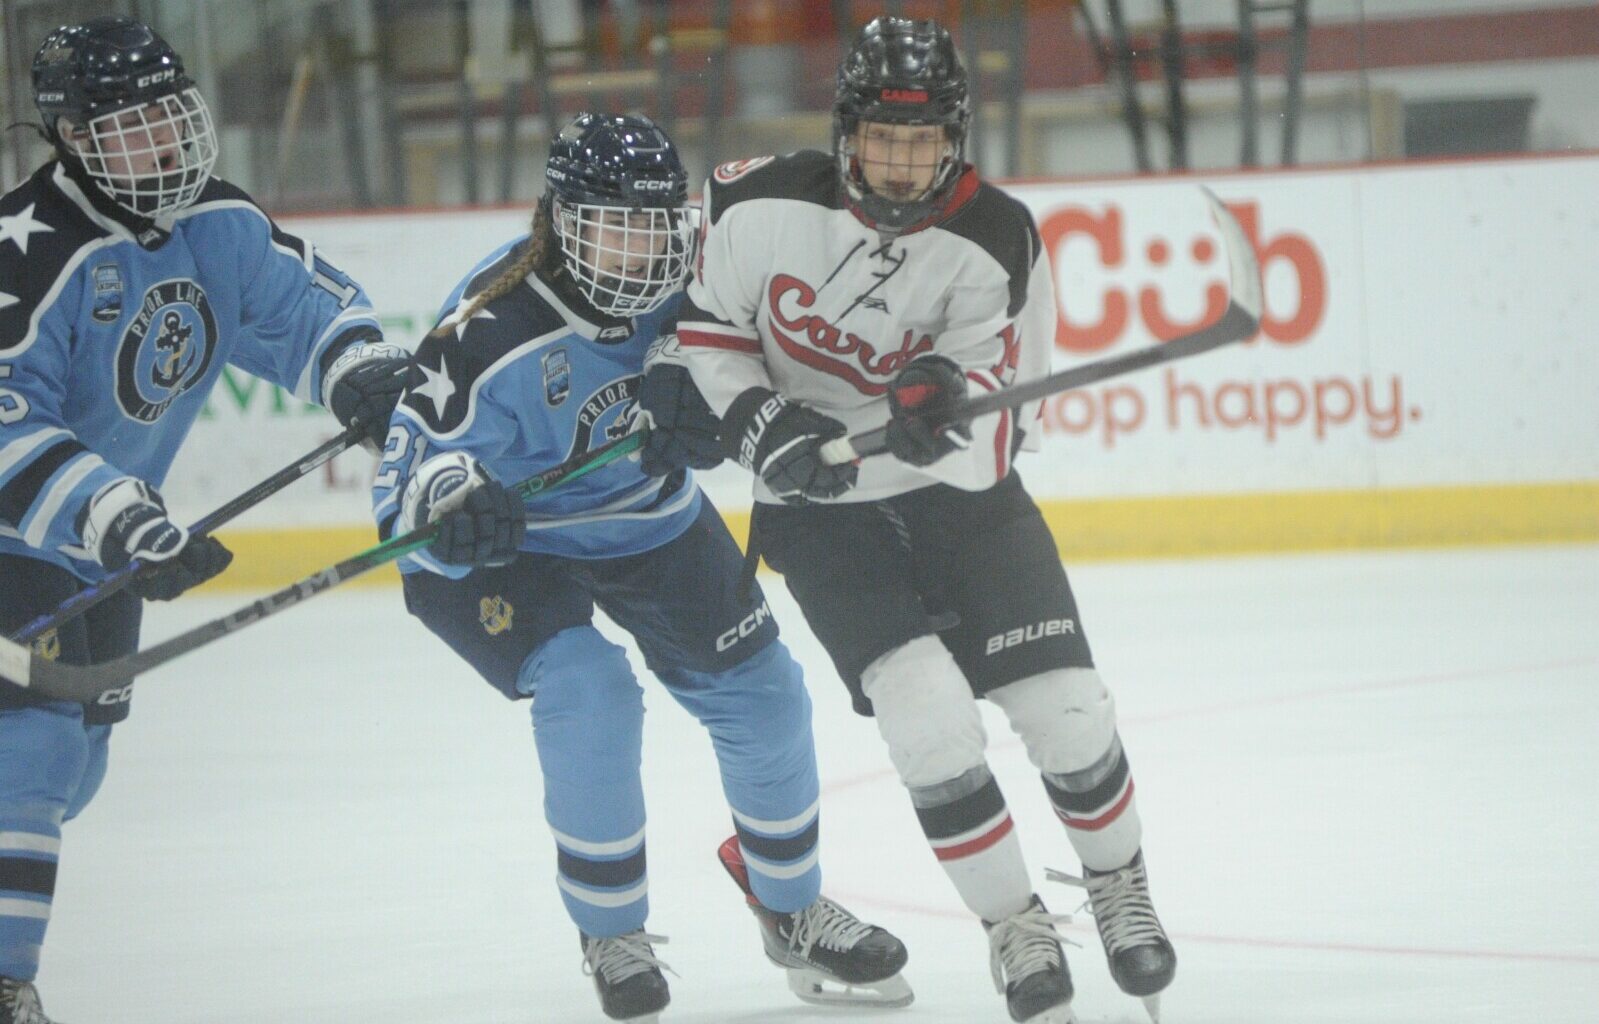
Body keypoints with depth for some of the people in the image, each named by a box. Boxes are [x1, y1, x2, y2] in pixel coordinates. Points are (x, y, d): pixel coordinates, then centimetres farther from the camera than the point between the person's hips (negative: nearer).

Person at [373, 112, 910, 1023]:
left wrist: (709, 410, -24)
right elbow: (408, 497, -31)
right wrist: (452, 516, -55)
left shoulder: (692, 280, -20)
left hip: (651, 520, 6)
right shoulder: (492, 336, -33)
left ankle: (792, 910, 32)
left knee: (760, 695, 7)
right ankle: (613, 937, -3)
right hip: (512, 539, -6)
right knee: (591, 700, -26)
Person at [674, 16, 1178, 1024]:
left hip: (960, 494, 1)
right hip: (822, 506, -1)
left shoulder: (997, 241, -16)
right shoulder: (763, 203, -15)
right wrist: (763, 427, -13)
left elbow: (991, 437, -19)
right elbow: (703, 320, 1)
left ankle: (1119, 882, 25)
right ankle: (1016, 927, 0)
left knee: (1067, 709, -5)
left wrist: (945, 403, -42)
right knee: (928, 715, -17)